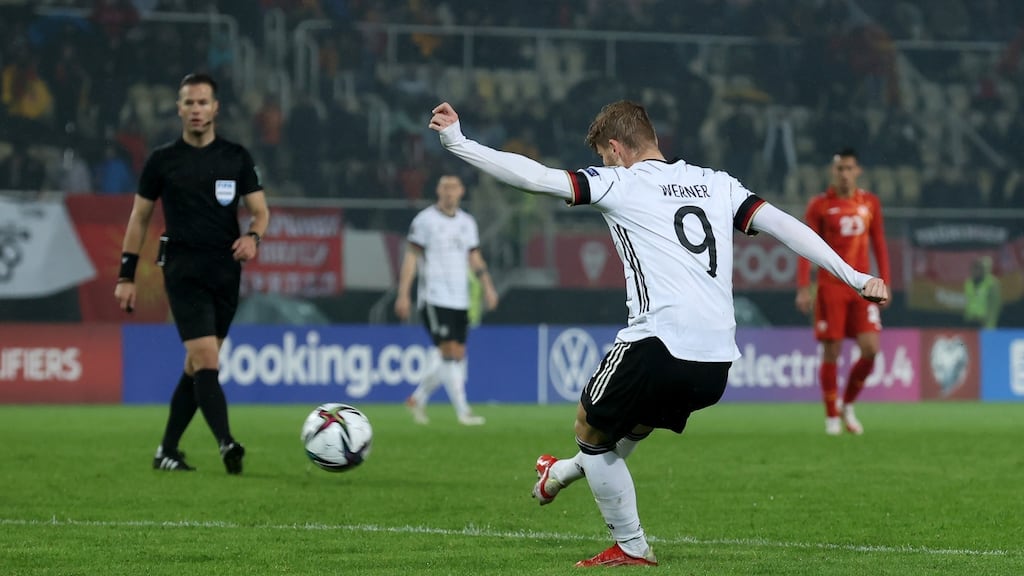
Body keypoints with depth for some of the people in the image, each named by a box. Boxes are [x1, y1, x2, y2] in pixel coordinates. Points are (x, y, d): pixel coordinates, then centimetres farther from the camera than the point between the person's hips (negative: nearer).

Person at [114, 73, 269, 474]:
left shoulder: (237, 158, 7)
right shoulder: (162, 161, 3)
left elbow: (260, 211, 7)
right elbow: (139, 217, 9)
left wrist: (253, 236, -16)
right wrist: (126, 275, 5)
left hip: (226, 272, 3)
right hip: (184, 271, -3)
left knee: (196, 365, 8)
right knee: (206, 360, -17)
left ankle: (167, 451, 17)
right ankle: (227, 445, -27)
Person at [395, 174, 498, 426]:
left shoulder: (467, 222, 14)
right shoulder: (425, 220, -3)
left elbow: (475, 258, 18)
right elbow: (411, 257, -4)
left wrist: (488, 288, 5)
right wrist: (403, 294, -10)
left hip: (460, 300, 6)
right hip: (434, 298, -6)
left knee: (458, 356, 5)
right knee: (450, 353, -12)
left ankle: (418, 399, 21)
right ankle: (462, 411, -12)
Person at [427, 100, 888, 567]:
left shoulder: (618, 183, 4)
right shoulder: (717, 184, 17)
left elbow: (537, 177, -4)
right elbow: (782, 224, 9)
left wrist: (456, 142, 2)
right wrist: (856, 277, 8)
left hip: (659, 348, -6)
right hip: (716, 367, 6)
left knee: (591, 428, 18)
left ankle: (631, 548, 18)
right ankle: (570, 471, 55)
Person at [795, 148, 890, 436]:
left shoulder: (870, 203, 8)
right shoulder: (819, 205, -1)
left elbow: (879, 244, 14)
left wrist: (884, 283, 8)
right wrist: (803, 289, -11)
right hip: (830, 287, -3)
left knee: (870, 350, -8)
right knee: (831, 352, -3)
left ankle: (848, 404, 14)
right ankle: (832, 416, 9)